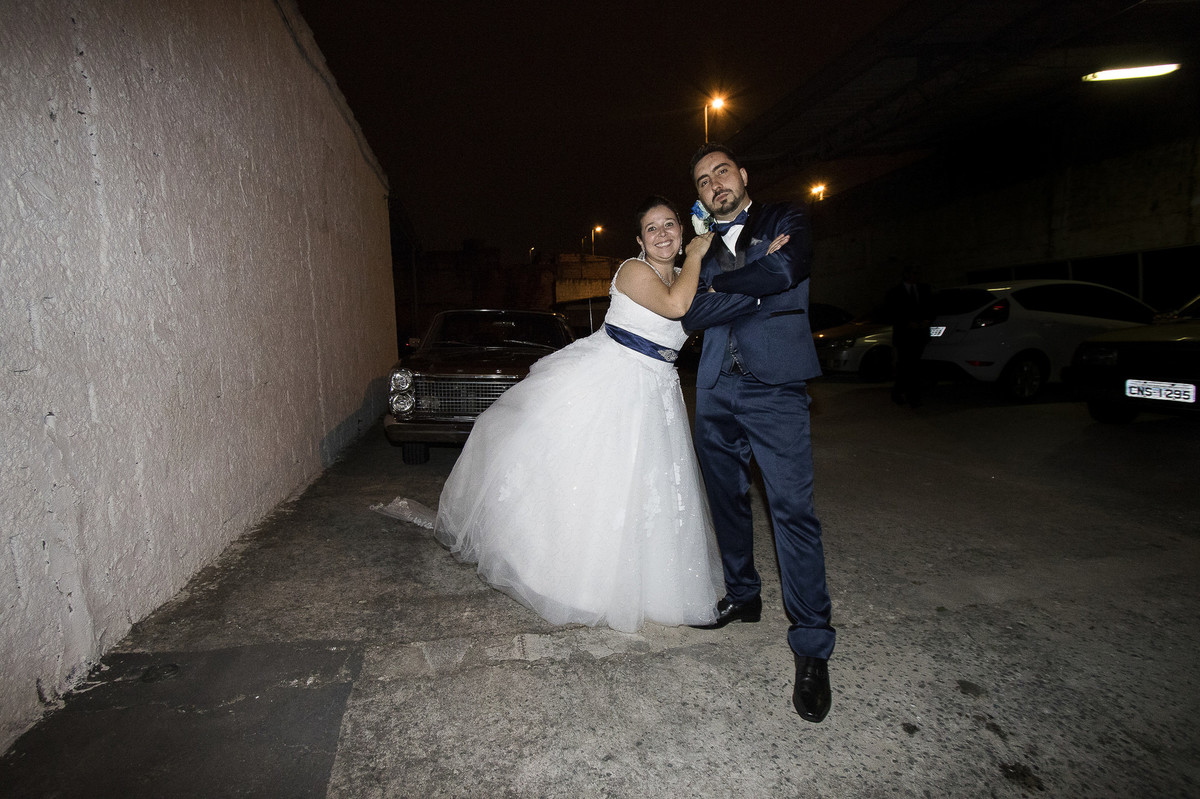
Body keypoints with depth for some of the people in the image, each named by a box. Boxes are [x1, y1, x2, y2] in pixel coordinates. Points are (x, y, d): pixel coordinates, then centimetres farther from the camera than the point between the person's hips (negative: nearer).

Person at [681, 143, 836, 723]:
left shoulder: (784, 220, 6)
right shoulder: (702, 248, 15)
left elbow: (784, 271, -17)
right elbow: (692, 314, -3)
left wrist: (720, 283, -4)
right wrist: (758, 290, -10)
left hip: (774, 387, -5)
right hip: (715, 392, 5)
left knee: (792, 509, -9)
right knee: (728, 501, 14)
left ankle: (811, 645, 0)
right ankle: (742, 595, 34)